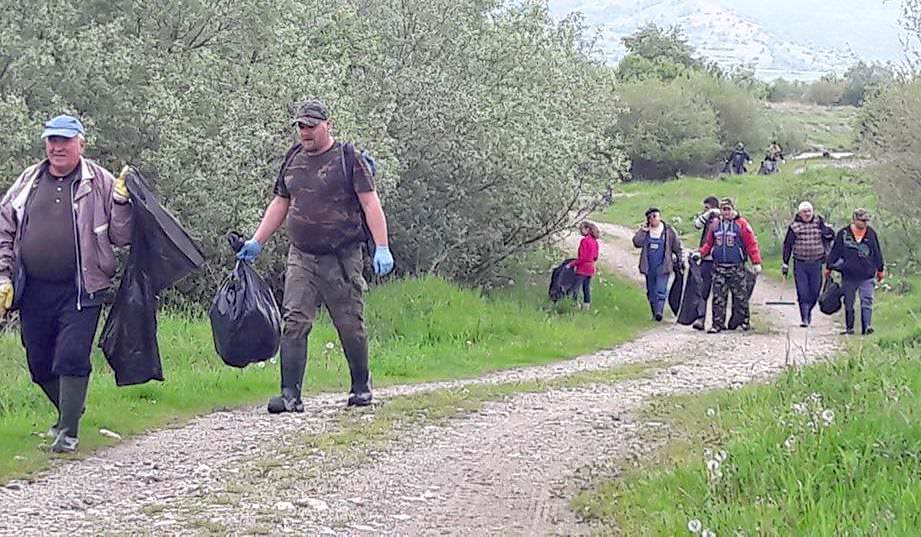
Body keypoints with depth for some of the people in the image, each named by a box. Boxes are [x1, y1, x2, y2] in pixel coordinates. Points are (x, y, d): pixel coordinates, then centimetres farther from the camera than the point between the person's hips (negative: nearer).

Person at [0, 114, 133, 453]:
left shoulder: (100, 183, 0)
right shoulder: (28, 182, 10)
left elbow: (121, 237, 1)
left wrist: (121, 202, -16)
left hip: (80, 293, -4)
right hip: (33, 292, 4)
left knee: (72, 359, -10)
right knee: (40, 365, 12)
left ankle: (68, 432, -1)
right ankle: (69, 412, 36)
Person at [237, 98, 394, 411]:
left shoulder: (349, 159, -3)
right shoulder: (293, 159, 13)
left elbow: (370, 203, -8)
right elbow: (280, 204, 22)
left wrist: (382, 248, -16)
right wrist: (256, 242, 16)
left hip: (342, 259, -4)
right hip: (301, 258, 4)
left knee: (350, 326, 4)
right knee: (294, 323, -7)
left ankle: (361, 388, 21)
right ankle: (290, 395, -10)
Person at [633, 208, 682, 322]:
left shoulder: (669, 231, 2)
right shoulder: (645, 231, 8)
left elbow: (677, 248, 8)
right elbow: (637, 243, -5)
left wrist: (679, 262, 7)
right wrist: (642, 231, -13)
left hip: (662, 267, -4)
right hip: (649, 267, 4)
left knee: (661, 290, -18)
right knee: (651, 292, 9)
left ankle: (659, 311, -27)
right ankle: (655, 313, 19)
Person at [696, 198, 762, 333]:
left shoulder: (742, 224, -3)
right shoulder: (715, 225, 10)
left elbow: (751, 244, -5)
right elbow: (709, 243, 19)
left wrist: (756, 263, -11)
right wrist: (701, 253, 3)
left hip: (737, 268, -3)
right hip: (719, 268, 3)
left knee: (740, 297, 2)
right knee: (718, 298, 0)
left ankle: (744, 321, 17)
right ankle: (717, 324, 3)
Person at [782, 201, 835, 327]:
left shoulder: (819, 223, 4)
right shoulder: (794, 226, -1)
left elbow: (830, 237, 5)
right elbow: (787, 245, 4)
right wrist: (785, 264, 4)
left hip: (816, 263, 2)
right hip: (800, 264, -2)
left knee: (815, 292, 7)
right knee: (802, 292, -7)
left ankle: (808, 312, 31)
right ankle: (804, 318, -4)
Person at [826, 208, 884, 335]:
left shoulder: (871, 233, 6)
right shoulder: (844, 233, 0)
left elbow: (877, 252, 14)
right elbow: (835, 251, 6)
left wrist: (881, 269, 19)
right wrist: (828, 267, 9)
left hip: (867, 276, 0)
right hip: (849, 275, 0)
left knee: (867, 301, -10)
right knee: (848, 303, 8)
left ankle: (867, 327, -14)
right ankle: (849, 328, 18)